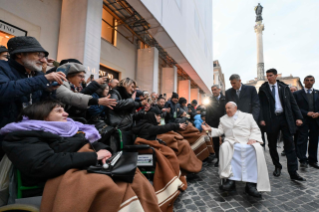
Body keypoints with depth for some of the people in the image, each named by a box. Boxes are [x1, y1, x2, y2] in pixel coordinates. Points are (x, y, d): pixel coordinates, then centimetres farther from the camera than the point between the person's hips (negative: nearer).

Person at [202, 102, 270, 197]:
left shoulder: (247, 116, 17)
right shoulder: (223, 119, 23)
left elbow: (255, 129, 11)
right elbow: (220, 131, 15)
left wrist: (253, 138, -8)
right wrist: (210, 129, -2)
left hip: (248, 142, 0)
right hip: (232, 142, 1)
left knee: (257, 148, -33)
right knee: (225, 146, -34)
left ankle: (251, 183, -33)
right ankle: (231, 179, -33)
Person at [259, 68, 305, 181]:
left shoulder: (284, 87, 8)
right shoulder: (263, 89, 2)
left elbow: (293, 103, 7)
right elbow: (261, 104, -2)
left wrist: (298, 117, -2)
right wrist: (262, 119, -12)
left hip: (285, 118, 1)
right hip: (271, 120, -1)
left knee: (289, 145, 1)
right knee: (272, 145, 9)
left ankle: (293, 172, 8)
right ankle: (277, 167, 27)